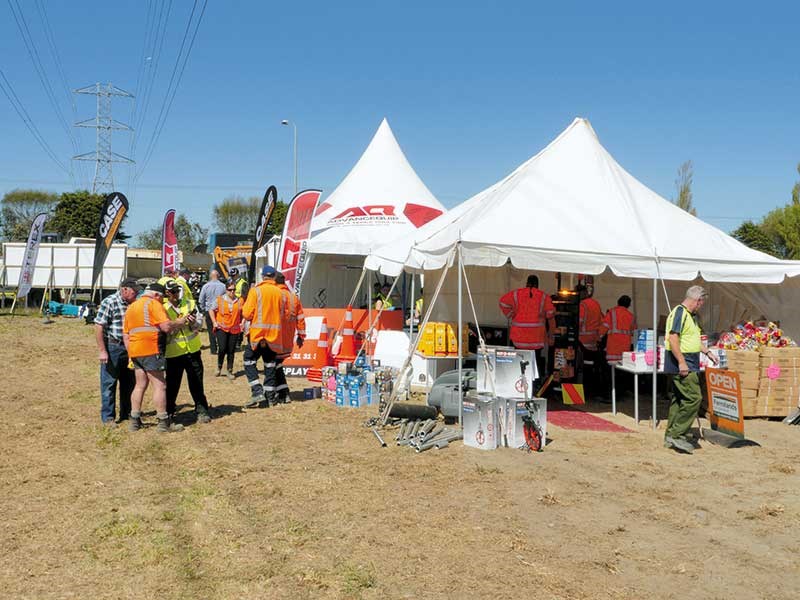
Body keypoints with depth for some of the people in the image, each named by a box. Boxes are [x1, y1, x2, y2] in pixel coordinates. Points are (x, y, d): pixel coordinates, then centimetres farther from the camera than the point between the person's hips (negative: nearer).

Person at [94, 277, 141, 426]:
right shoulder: (109, 303, -14)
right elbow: (98, 327, -15)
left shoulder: (132, 304, 8)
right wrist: (102, 351, -18)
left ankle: (126, 413, 27)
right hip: (112, 347, -7)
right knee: (109, 383, 1)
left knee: (128, 382, 14)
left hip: (128, 348, 7)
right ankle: (108, 417, 9)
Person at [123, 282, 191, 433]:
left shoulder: (131, 307, 22)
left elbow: (125, 334, 21)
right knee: (160, 386, -4)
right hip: (151, 350, -8)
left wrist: (131, 354, 22)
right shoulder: (153, 304, -4)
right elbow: (166, 326, -16)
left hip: (134, 351, 8)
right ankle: (163, 422, -4)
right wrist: (180, 322, 1)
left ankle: (134, 420, 17)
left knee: (140, 385, 15)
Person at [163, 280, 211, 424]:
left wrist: (193, 322, -21)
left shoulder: (189, 303, 4)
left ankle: (201, 411, 16)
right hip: (173, 353, -2)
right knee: (172, 385, 7)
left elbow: (197, 326, 2)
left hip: (192, 351, 2)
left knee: (196, 383, 7)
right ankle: (169, 412, 23)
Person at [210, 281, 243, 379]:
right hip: (221, 328, -2)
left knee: (231, 351, 5)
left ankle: (229, 371, 17)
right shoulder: (220, 299, 0)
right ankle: (219, 367, 13)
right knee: (222, 349, -12)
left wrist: (242, 322, 0)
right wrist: (214, 322, -2)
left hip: (234, 329, 2)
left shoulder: (240, 301, 5)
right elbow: (212, 310, 8)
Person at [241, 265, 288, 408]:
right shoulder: (280, 293, 4)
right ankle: (270, 396, 14)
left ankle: (257, 391, -8)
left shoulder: (255, 291, -8)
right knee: (270, 364, 12)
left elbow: (247, 314, -11)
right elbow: (284, 314, 8)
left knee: (249, 360, 6)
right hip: (274, 333, 4)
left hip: (258, 332, -4)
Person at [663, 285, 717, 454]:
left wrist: (707, 352, 30)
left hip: (687, 364, 11)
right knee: (694, 398, -13)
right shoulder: (679, 312, -14)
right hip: (681, 364, -11)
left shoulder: (691, 315, 19)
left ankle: (671, 437, 17)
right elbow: (673, 338, -23)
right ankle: (676, 435, -9)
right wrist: (681, 362, -25)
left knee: (677, 399, 12)